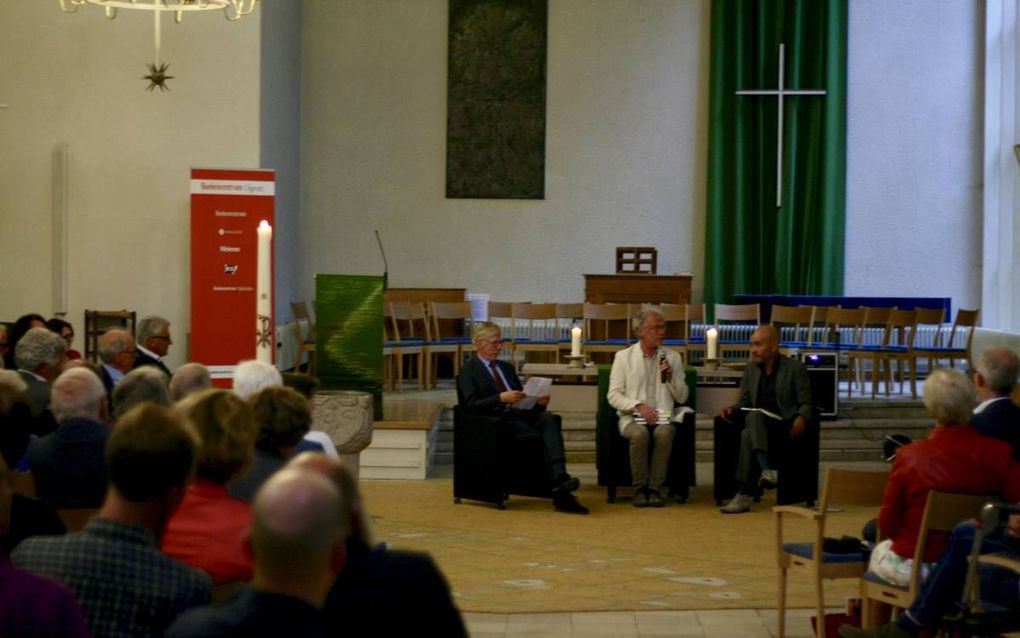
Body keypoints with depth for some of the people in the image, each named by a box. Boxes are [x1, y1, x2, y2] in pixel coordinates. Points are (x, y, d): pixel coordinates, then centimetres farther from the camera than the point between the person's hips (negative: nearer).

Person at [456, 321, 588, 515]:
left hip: (519, 414, 6)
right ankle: (560, 494, -28)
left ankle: (559, 476, -44)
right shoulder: (468, 371, 6)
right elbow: (471, 405, -8)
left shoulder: (507, 368, 28)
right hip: (498, 421, -6)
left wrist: (538, 402, 2)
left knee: (548, 419, -29)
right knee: (543, 437, -29)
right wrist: (501, 398, -22)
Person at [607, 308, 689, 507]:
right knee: (640, 433, -36)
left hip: (663, 418, 1)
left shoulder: (673, 357, 12)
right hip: (632, 417, -1)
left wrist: (671, 377, -6)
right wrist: (638, 405, -15)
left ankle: (655, 488, -23)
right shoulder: (623, 357, 6)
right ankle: (640, 489, -21)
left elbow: (682, 398, 11)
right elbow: (613, 395, 0)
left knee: (664, 433, -34)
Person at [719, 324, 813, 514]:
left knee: (748, 434, -35)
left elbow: (806, 404, 1)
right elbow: (745, 402, 20)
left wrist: (802, 418, -21)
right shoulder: (750, 369, 19)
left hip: (784, 423, -4)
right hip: (757, 420, 4)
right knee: (750, 425, -35)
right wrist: (733, 409, -4)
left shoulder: (795, 368, 4)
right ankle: (767, 470, -49)